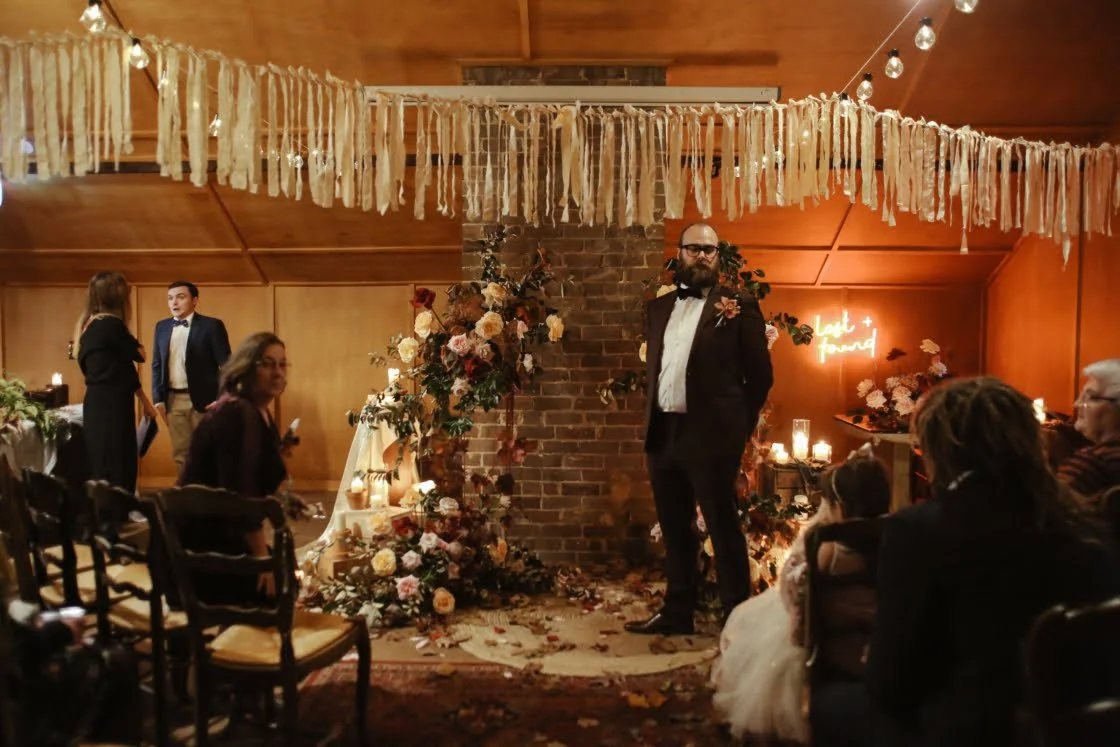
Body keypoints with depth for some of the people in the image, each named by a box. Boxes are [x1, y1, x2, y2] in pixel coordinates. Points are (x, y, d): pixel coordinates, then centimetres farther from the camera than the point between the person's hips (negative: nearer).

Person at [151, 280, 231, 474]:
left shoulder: (212, 326, -5)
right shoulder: (162, 327, 11)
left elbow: (225, 365, -6)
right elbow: (157, 365, 13)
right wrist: (158, 399, 5)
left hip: (203, 399, -4)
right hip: (174, 400, 5)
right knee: (180, 454, 8)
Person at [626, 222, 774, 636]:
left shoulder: (739, 306, -2)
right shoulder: (659, 307, 14)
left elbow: (760, 373, -1)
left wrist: (736, 424, 0)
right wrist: (652, 420, 12)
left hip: (710, 434, -5)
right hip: (662, 432, 6)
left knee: (724, 530, 3)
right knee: (674, 530, 15)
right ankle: (677, 611, 28)